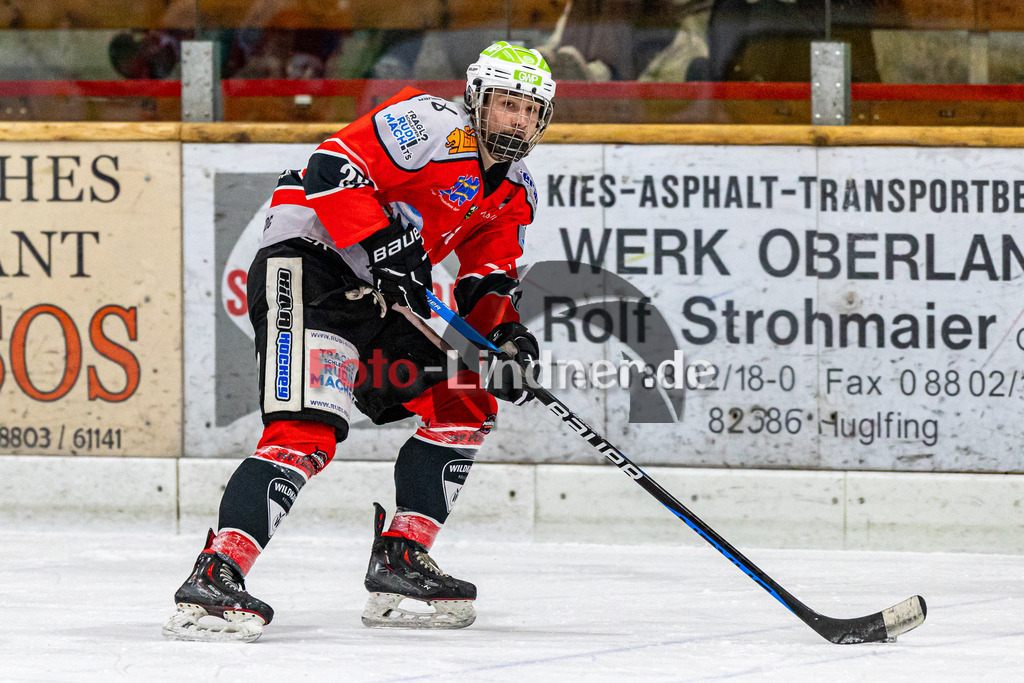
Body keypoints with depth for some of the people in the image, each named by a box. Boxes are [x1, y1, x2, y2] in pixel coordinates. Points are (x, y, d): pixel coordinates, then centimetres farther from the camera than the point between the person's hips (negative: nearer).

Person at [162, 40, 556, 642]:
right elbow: (334, 169, -23)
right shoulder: (430, 125, -15)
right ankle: (215, 577, -32)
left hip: (382, 297, 10)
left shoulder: (515, 193, 13)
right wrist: (384, 247, -28)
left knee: (466, 401, 9)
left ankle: (401, 559, 12)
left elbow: (488, 280, 13)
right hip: (308, 260, -10)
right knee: (310, 428, -25)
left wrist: (505, 334, -7)